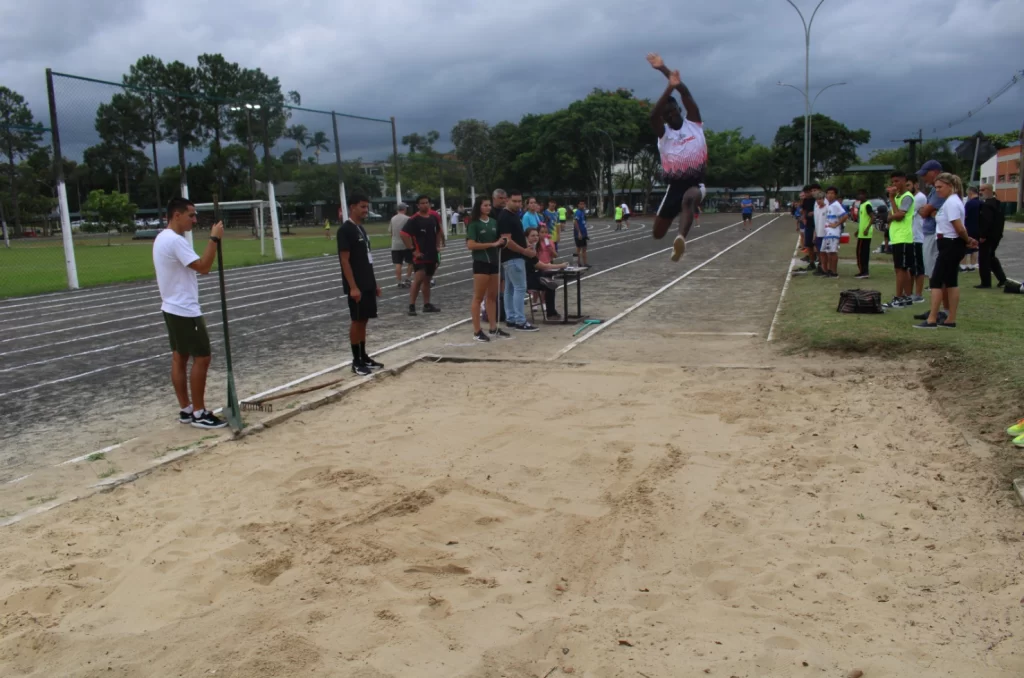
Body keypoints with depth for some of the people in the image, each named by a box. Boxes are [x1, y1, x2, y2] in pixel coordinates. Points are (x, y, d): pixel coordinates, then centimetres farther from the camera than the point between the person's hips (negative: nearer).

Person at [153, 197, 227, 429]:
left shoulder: (162, 238, 13)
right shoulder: (175, 240, -21)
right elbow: (203, 267, -26)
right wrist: (214, 239, -22)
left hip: (173, 308, 11)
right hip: (185, 310, -10)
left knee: (179, 358, 12)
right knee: (201, 358, -5)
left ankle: (186, 410, 18)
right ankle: (199, 413, 1)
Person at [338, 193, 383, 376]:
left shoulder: (361, 229, 14)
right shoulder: (345, 230, -13)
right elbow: (344, 260, -17)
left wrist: (375, 283, 18)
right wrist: (353, 287, -21)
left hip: (368, 284, 9)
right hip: (356, 285, -8)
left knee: (364, 320, 13)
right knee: (357, 321, -3)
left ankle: (363, 356, 21)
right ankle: (356, 362, 4)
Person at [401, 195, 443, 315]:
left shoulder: (434, 217, 8)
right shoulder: (414, 219, -11)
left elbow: (439, 231, 25)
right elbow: (404, 234, -17)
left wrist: (438, 245, 15)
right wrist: (413, 250, -18)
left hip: (432, 254, 7)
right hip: (420, 254, -6)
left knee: (427, 280, 13)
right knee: (419, 279, -15)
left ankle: (427, 305, 21)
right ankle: (411, 306, -12)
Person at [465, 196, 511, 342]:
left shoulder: (494, 222, 9)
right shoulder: (474, 224, -8)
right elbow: (470, 245, -16)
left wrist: (501, 242, -1)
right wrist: (492, 244, -17)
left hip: (494, 262, 6)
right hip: (481, 263, -6)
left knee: (492, 296, 12)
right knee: (478, 297, -1)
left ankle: (494, 329, 19)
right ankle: (477, 331, 3)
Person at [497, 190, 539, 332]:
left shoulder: (514, 215, 14)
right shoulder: (505, 217, -17)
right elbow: (507, 241, -23)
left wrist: (526, 248, 12)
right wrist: (525, 251, -19)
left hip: (513, 257, 10)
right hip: (513, 258, -10)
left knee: (510, 288, 11)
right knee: (520, 288, -9)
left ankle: (511, 319, 16)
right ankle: (520, 322, -6)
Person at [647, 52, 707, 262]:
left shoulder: (694, 123, 4)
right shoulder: (663, 133, 4)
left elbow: (685, 93, -9)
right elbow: (653, 116, -19)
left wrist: (664, 70, -18)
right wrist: (670, 87, -31)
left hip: (696, 182, -3)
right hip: (674, 185, 3)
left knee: (688, 199, -40)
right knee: (658, 233, 8)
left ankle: (681, 239, -60)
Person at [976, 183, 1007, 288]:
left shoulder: (987, 204, -19)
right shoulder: (998, 203, 11)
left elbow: (986, 221, -26)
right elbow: (1002, 219, 16)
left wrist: (982, 236, -22)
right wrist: (999, 232, 21)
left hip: (987, 237, -10)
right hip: (996, 235, 10)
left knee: (984, 259, -1)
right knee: (991, 256, 20)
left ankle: (986, 283, 3)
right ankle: (1002, 279, 18)